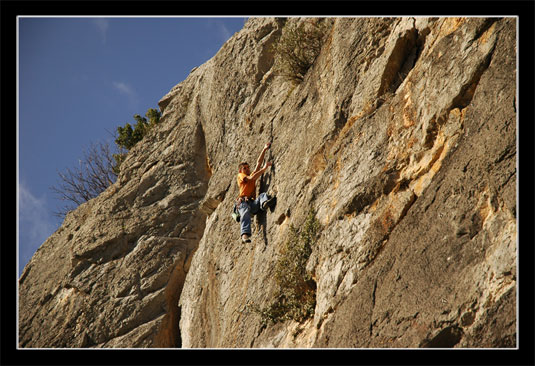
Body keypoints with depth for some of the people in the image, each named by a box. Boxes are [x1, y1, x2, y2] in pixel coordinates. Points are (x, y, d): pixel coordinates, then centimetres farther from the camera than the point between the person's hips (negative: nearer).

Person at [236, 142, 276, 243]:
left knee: (263, 195, -23)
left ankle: (265, 203, -61)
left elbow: (259, 163, 29)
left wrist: (264, 150, 23)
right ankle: (245, 234, -55)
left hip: (253, 203, 5)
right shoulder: (240, 176, 15)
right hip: (243, 201, -5)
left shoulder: (252, 175, 33)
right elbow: (251, 178, -4)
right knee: (245, 213, -35)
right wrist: (264, 168, -4)